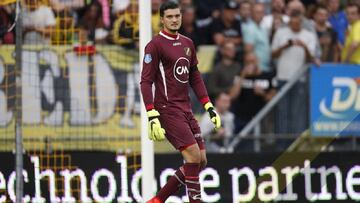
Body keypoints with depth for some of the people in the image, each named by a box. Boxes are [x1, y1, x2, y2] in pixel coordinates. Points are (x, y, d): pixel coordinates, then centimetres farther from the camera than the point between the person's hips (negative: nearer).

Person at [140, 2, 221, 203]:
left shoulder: (187, 43, 15)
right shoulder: (155, 45, -7)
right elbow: (146, 82, -10)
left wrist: (209, 107, 14)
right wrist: (153, 117, -18)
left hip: (186, 110, 8)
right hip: (167, 109, -8)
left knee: (201, 161, 4)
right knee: (193, 156, -17)